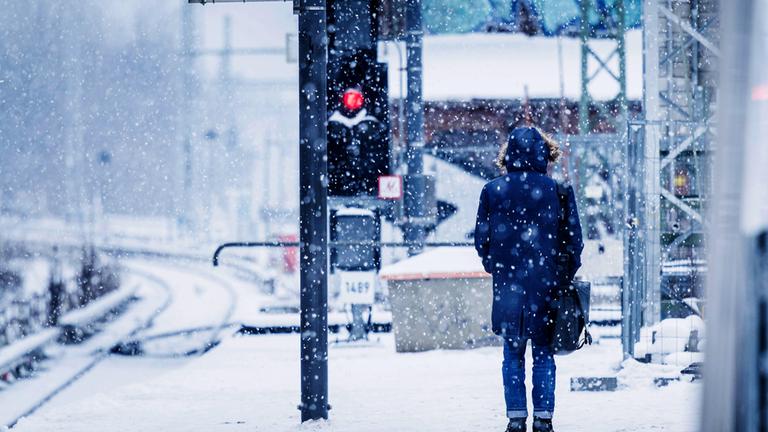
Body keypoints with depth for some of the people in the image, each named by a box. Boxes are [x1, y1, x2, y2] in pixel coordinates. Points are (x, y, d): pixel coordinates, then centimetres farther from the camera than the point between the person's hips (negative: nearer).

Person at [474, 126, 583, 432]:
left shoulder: (493, 191, -4)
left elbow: (481, 239, 2)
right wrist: (565, 275, 13)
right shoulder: (558, 191, -5)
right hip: (546, 285, 0)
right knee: (543, 353, 8)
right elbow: (574, 238, -1)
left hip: (508, 285, 0)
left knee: (513, 354, 9)